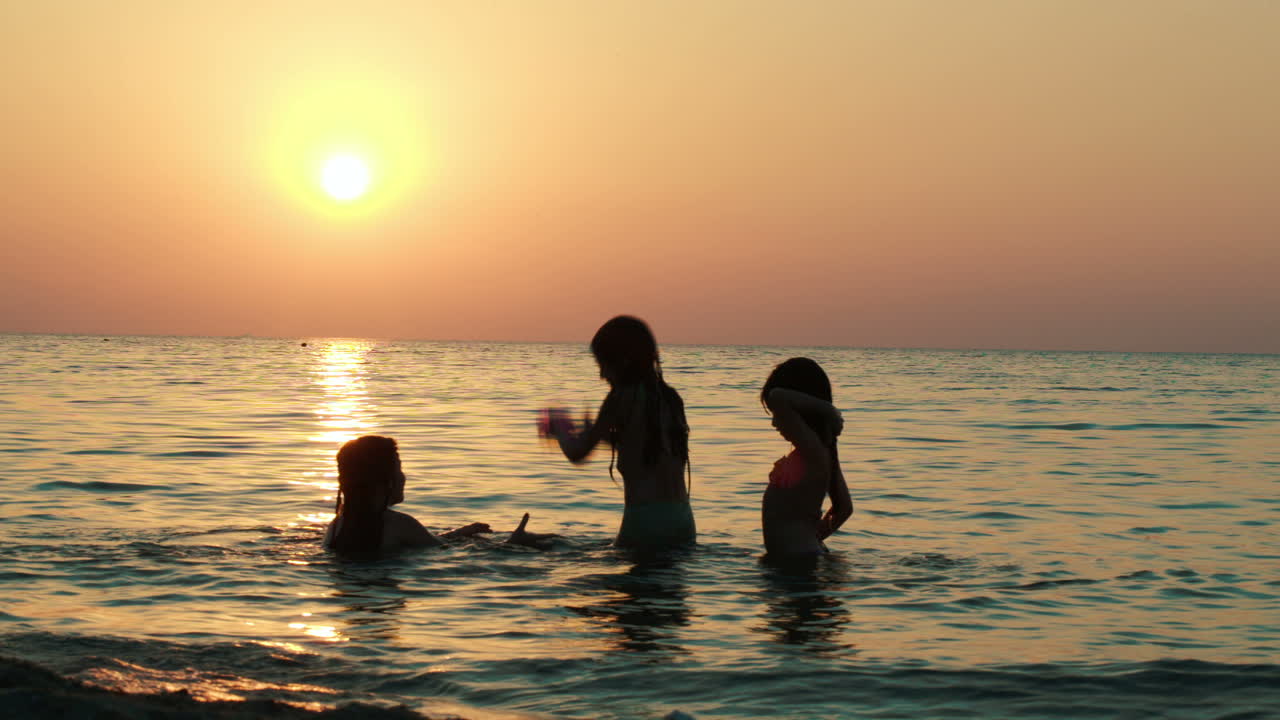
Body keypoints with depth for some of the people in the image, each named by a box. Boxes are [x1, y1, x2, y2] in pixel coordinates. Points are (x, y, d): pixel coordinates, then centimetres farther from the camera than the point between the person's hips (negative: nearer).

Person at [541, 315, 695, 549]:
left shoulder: (623, 397, -7)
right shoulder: (670, 396, 12)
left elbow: (577, 453, -2)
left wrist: (560, 428, 17)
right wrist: (602, 433, 33)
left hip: (644, 523, -7)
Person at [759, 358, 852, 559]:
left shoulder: (812, 450, -20)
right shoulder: (822, 451, 11)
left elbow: (777, 397, -33)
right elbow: (844, 508, 19)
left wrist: (827, 410, -20)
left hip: (798, 559, -10)